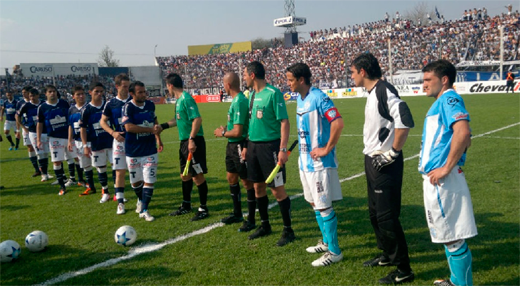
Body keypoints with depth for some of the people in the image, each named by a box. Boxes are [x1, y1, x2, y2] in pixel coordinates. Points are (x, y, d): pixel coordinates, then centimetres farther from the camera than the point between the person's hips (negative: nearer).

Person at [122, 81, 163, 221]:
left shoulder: (150, 105, 4)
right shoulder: (128, 107, -12)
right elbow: (128, 127, -25)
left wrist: (158, 140, 19)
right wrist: (151, 130, -28)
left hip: (150, 150, 3)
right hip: (133, 152, -3)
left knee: (149, 181, -3)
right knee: (136, 182, 11)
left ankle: (144, 210, 5)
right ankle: (141, 201, 38)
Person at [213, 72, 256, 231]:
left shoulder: (239, 102, -21)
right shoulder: (236, 100, 8)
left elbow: (237, 132, -23)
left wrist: (222, 133, -8)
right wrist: (225, 129, 10)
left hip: (239, 145, -10)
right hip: (232, 146, 10)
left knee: (246, 182, 0)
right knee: (231, 178, 19)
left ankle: (251, 221, 11)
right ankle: (237, 214, 34)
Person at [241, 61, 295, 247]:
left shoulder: (273, 93, -13)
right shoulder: (253, 95, 12)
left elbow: (284, 122, -16)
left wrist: (283, 149, -21)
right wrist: (247, 146, 18)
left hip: (270, 146, -8)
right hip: (254, 146, 8)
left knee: (277, 189, -3)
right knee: (258, 187, 14)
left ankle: (288, 230, 11)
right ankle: (265, 226, 29)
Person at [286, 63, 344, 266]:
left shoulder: (318, 98, -17)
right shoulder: (300, 99, 10)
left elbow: (338, 123, -26)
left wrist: (327, 149, -20)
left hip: (319, 163, -9)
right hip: (305, 161, 9)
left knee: (324, 206, -3)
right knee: (314, 203, 18)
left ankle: (334, 251, 9)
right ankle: (326, 242, 33)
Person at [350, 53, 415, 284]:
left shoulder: (384, 91, -18)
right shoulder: (372, 93, 13)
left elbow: (405, 122, -28)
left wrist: (392, 153, -22)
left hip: (385, 164, -10)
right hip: (372, 161, 10)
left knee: (386, 216, -5)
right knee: (375, 213, 20)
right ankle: (388, 254, 37)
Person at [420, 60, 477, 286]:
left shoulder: (449, 98, -12)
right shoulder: (443, 102, 17)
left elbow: (463, 133, -29)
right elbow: (466, 140, 24)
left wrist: (446, 167, -24)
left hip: (442, 180, -11)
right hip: (437, 180, 11)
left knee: (452, 237, -1)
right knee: (448, 234, 20)